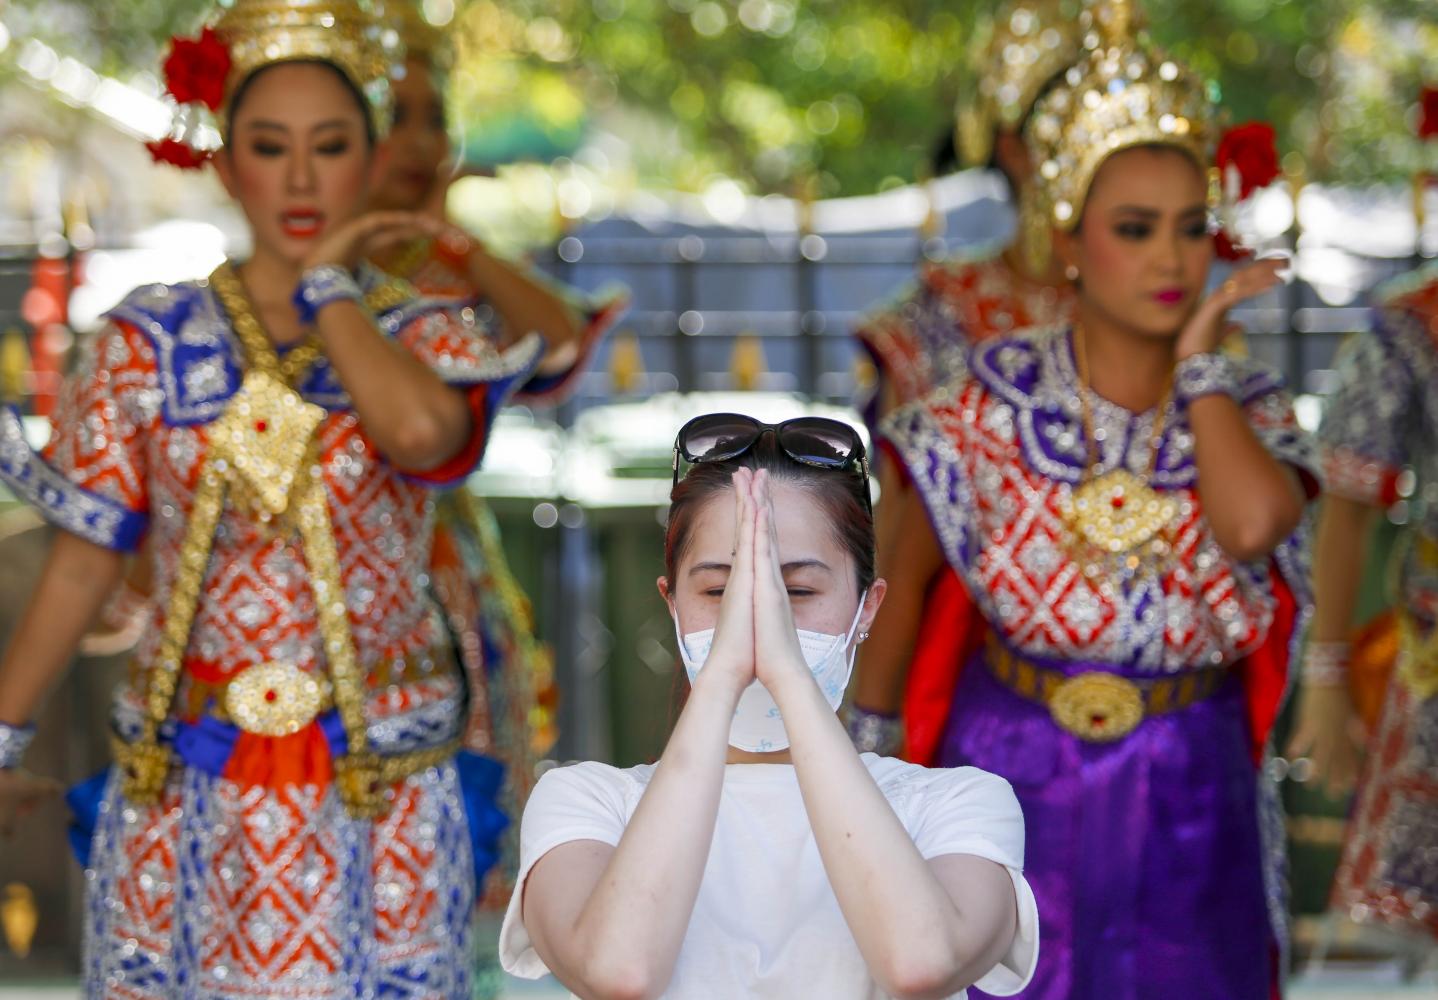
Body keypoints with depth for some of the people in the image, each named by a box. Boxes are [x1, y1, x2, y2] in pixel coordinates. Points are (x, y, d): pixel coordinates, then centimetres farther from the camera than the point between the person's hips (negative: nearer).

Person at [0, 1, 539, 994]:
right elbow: (84, 562, 6)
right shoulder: (150, 343, 2)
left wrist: (330, 288, -10)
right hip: (182, 791, 1)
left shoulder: (429, 340, 0)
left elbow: (421, 429, -25)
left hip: (379, 792, -1)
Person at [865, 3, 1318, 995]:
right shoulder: (992, 405, -6)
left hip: (1188, 807, 1)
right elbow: (907, 570, 5)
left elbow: (1254, 524, -27)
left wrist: (1199, 365, -15)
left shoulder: (1253, 412, -4)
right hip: (1013, 790, -1)